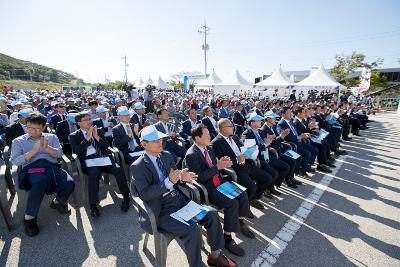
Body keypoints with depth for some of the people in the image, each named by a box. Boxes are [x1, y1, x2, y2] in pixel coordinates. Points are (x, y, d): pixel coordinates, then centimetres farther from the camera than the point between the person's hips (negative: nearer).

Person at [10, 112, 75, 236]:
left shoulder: (51, 137, 21)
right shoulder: (18, 141, 18)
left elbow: (59, 154, 8)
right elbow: (15, 161, 3)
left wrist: (47, 147, -10)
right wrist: (34, 150, -9)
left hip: (52, 166, 2)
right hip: (31, 168, -2)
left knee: (69, 183, -27)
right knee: (41, 182, -39)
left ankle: (58, 202, 9)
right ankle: (29, 218, -15)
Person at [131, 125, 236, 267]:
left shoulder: (166, 155, 6)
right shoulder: (138, 167, -12)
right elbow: (144, 194, -18)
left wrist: (182, 177, -12)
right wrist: (168, 181, -28)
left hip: (181, 200, 6)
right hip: (162, 211, -6)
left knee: (212, 214, -5)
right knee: (192, 230, -25)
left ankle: (215, 255, 15)